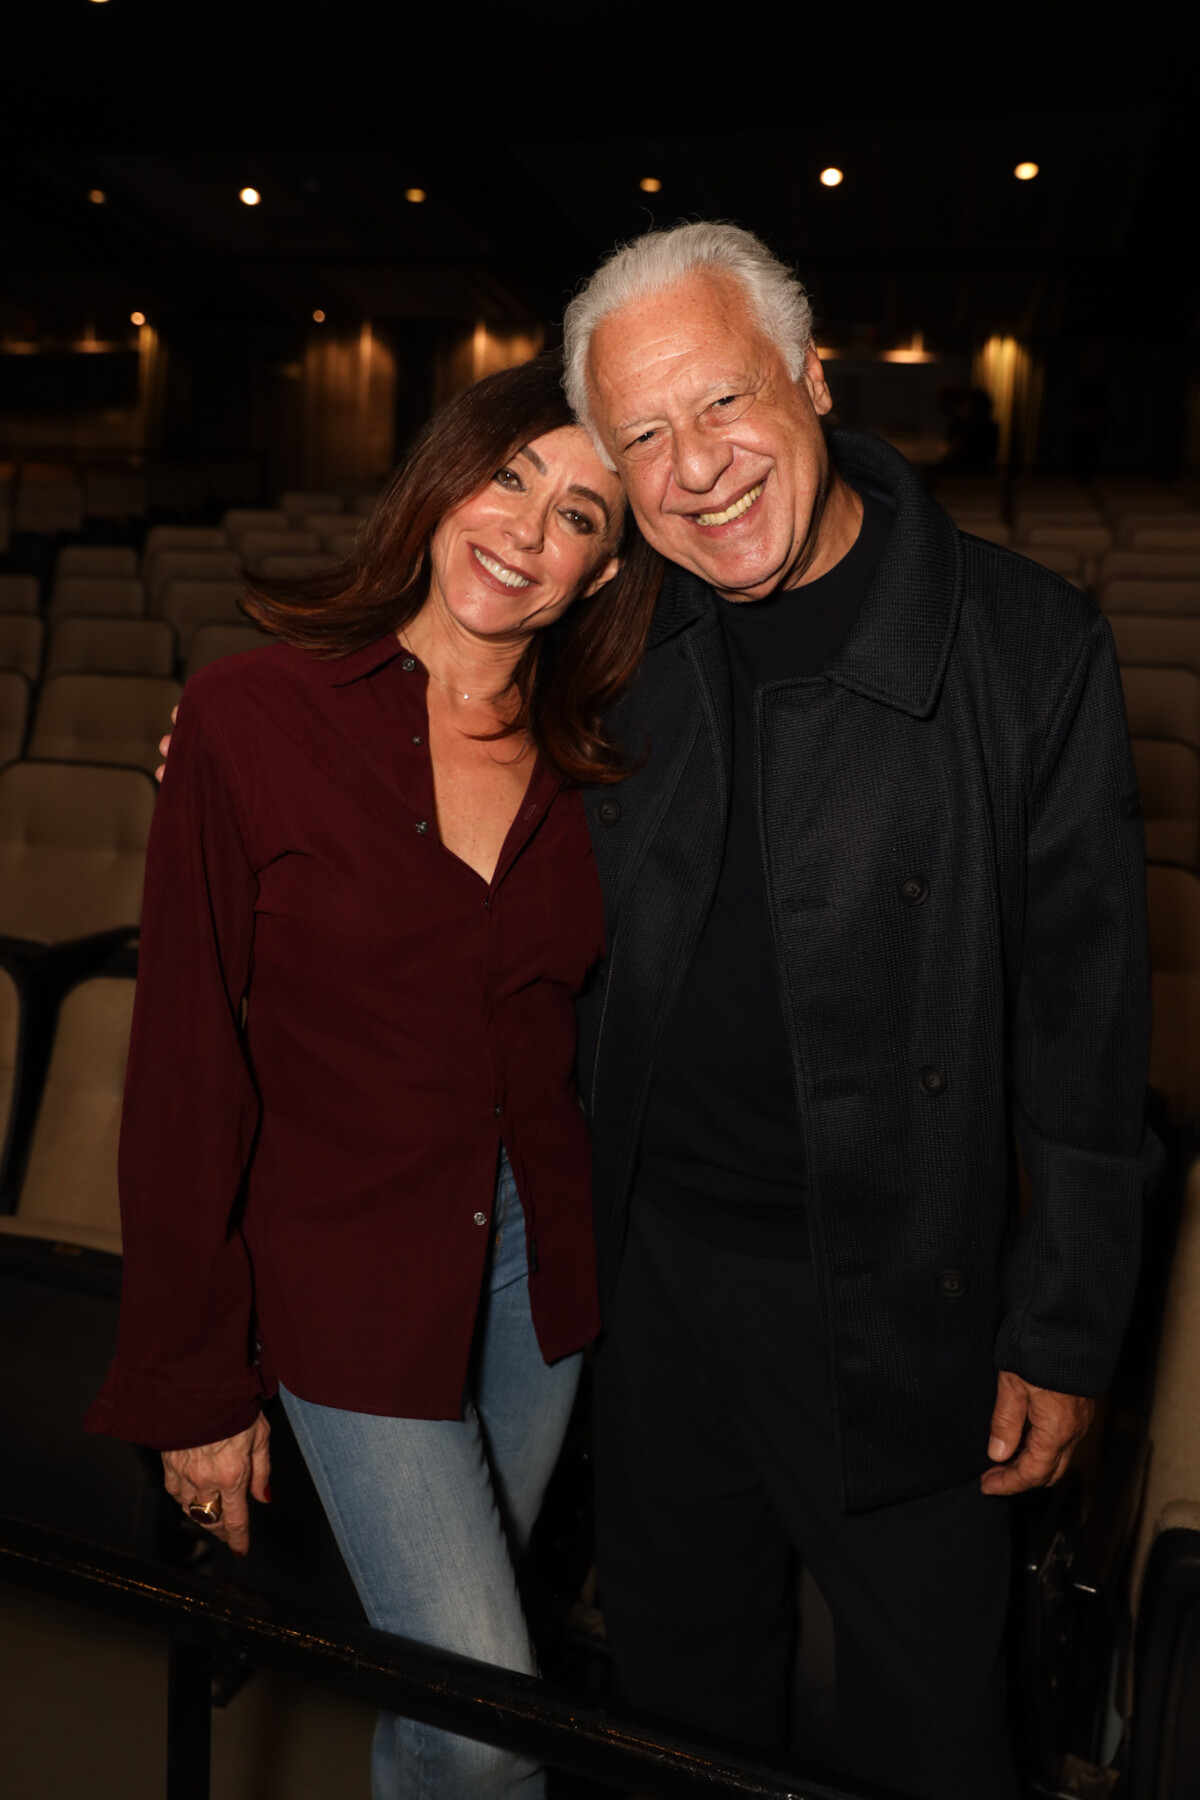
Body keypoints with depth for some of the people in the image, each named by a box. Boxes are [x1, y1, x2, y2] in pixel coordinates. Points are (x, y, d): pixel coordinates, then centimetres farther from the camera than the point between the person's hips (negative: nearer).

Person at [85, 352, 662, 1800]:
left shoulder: (590, 767, -2)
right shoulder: (250, 718, -14)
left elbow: (591, 1033, 5)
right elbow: (188, 1069, -11)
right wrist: (193, 1378, -6)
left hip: (541, 1263, 4)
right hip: (349, 1281, -4)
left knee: (450, 1649, 23)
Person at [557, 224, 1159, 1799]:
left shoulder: (1026, 646, -14)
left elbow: (1086, 1020, -10)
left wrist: (1063, 1334, -7)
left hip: (895, 1302, -3)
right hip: (656, 1257, 4)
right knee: (677, 1651, 25)